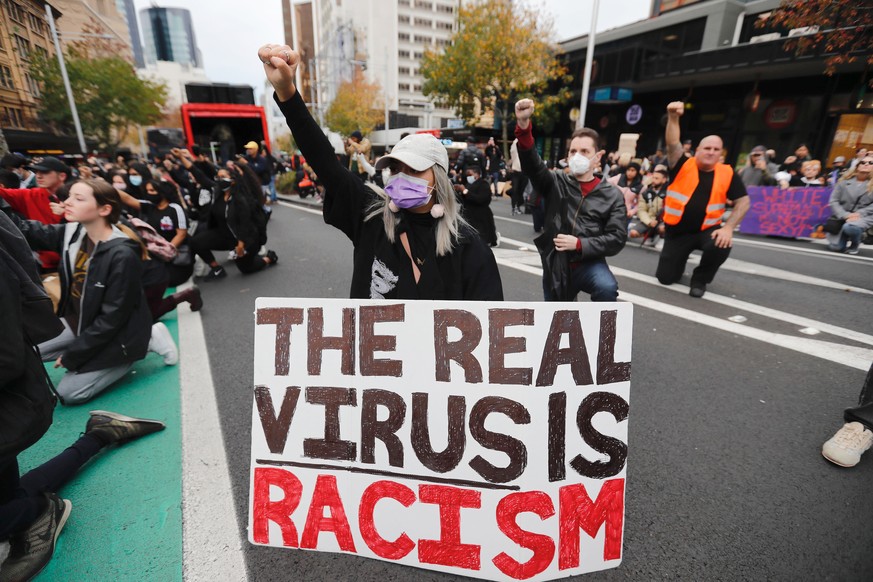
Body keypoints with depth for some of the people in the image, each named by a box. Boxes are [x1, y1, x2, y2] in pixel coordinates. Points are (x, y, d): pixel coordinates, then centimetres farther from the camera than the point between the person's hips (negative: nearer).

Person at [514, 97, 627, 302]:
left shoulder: (612, 195, 2)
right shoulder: (556, 183, 3)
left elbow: (617, 238, -5)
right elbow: (531, 164, -16)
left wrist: (578, 244, -18)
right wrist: (523, 124, -32)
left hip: (589, 264, -1)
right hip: (555, 266, 2)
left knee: (607, 288, -33)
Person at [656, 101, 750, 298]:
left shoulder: (727, 174, -2)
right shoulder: (683, 166, -6)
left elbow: (743, 202, -1)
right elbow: (673, 144, -22)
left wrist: (728, 227, -15)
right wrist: (673, 118, -38)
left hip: (707, 230, 1)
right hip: (677, 231, 0)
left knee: (721, 245, -35)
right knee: (666, 278, -2)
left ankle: (700, 278, -3)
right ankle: (680, 257, 37)